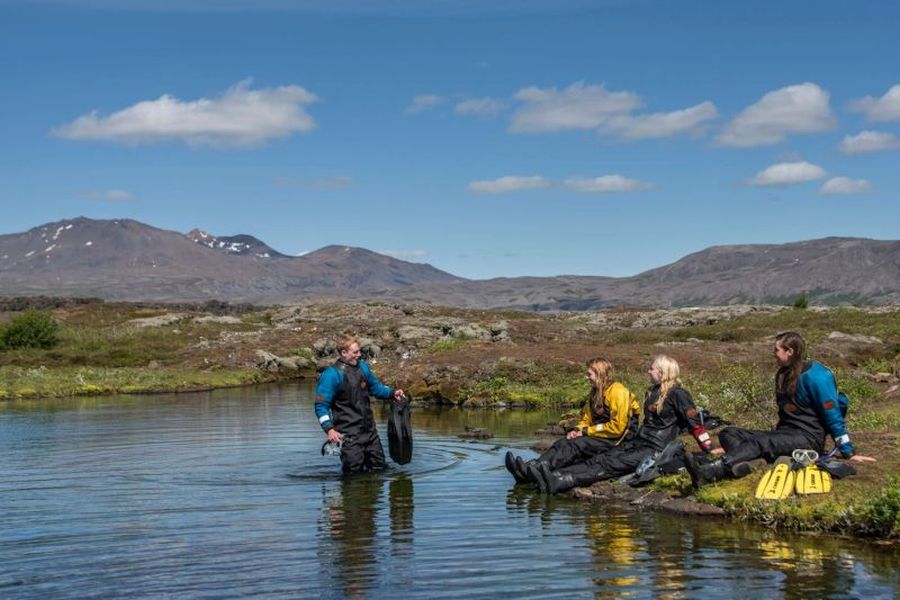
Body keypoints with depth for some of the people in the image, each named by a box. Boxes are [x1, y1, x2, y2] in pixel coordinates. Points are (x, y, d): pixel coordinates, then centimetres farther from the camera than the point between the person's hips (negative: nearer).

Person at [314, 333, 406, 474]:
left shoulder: (362, 366, 8)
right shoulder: (331, 375, -14)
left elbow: (375, 387, 23)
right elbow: (321, 406, -14)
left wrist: (392, 393, 4)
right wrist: (329, 429, -26)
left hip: (369, 429, 7)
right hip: (349, 433, -7)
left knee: (379, 466, 14)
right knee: (355, 471, -7)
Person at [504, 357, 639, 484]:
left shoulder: (618, 392, -13)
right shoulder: (595, 393, 17)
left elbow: (617, 427, -18)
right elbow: (586, 419, 21)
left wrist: (586, 431, -13)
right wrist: (577, 430, -2)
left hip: (616, 440, -8)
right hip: (599, 437, 8)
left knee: (575, 445, -28)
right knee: (562, 443, -15)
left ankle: (533, 471, -44)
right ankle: (528, 468, -34)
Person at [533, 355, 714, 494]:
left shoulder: (678, 394, -8)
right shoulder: (654, 392, 19)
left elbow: (694, 423, -11)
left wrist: (709, 449, -14)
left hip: (655, 450, -8)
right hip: (637, 443, 8)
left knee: (610, 465, -24)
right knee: (599, 460, -12)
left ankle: (561, 483, -40)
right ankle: (555, 476, -29)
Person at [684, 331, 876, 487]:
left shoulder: (814, 376, -12)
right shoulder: (784, 374, 15)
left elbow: (833, 417, -11)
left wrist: (849, 453, -9)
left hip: (808, 440, -9)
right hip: (785, 435, 9)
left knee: (757, 442, -34)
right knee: (728, 433, -9)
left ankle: (706, 474, -55)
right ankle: (741, 466, -44)